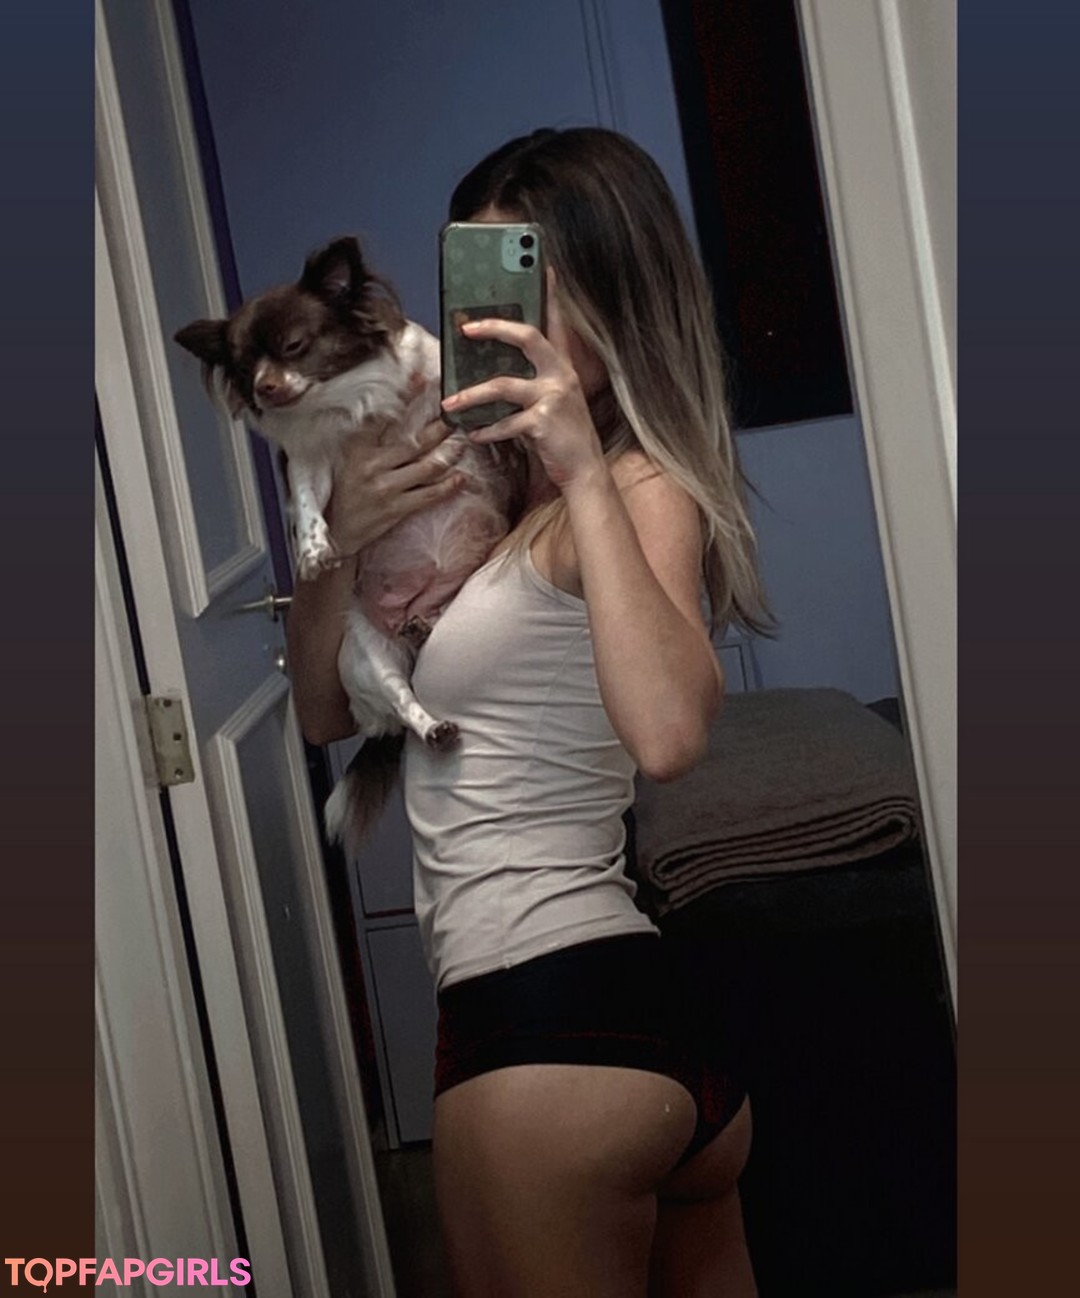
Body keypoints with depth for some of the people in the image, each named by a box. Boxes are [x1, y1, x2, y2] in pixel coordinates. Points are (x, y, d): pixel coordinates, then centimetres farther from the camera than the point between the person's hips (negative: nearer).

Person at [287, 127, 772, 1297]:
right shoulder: (503, 493, 14)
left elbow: (668, 733, -30)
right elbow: (325, 712, 15)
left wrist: (584, 474, -26)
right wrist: (341, 545, -2)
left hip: (555, 1018, -8)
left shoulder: (642, 484, -10)